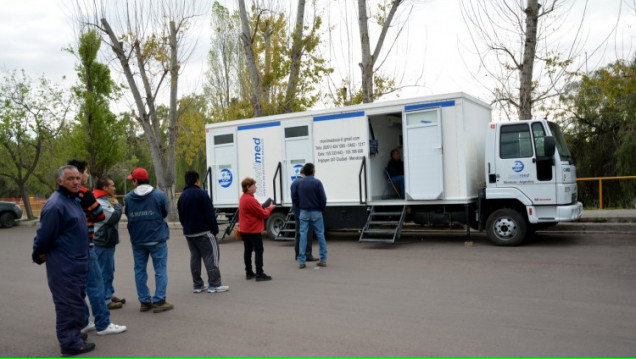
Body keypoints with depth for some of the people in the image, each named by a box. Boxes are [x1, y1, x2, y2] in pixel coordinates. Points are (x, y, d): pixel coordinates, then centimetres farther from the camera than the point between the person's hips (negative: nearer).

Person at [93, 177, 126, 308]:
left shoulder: (105, 200, 14)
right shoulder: (99, 203, -20)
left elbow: (113, 218, 20)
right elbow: (114, 217, -27)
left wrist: (115, 206, 4)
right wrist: (117, 205, -13)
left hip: (107, 241, 11)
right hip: (103, 243, -11)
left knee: (109, 271, 19)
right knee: (105, 272, -3)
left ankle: (110, 295, 31)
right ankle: (105, 300, 5)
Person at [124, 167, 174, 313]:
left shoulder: (128, 198, -3)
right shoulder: (159, 195, -9)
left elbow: (128, 216, 4)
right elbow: (165, 213, 0)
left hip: (137, 240, 3)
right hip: (157, 239, -2)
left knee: (140, 270, 13)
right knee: (160, 270, 4)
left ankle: (144, 301, 17)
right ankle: (159, 301, 2)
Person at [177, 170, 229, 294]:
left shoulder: (182, 196, 11)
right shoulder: (201, 194, -12)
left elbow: (181, 216, 15)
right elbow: (210, 214, -14)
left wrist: (187, 228, 19)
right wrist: (215, 229, -8)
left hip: (188, 232, 8)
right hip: (203, 232, -7)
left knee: (194, 257, 12)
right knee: (211, 256, -3)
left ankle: (197, 285, 15)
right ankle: (214, 285, -4)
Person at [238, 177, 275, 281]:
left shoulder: (243, 198, 10)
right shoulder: (250, 200, -22)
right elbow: (264, 214, -18)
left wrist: (264, 208, 4)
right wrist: (270, 208, 0)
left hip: (244, 229, 10)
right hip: (253, 230, -10)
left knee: (247, 250, 12)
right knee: (258, 251, -4)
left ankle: (249, 272, 18)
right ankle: (260, 274, -4)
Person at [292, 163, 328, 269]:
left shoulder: (299, 183, 3)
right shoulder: (317, 182, -8)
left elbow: (294, 197, 3)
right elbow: (323, 198, -11)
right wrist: (322, 209, 5)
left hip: (303, 213, 3)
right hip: (316, 212, -3)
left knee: (303, 235, 4)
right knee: (320, 235, 7)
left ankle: (301, 261, 3)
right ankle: (323, 260, 10)